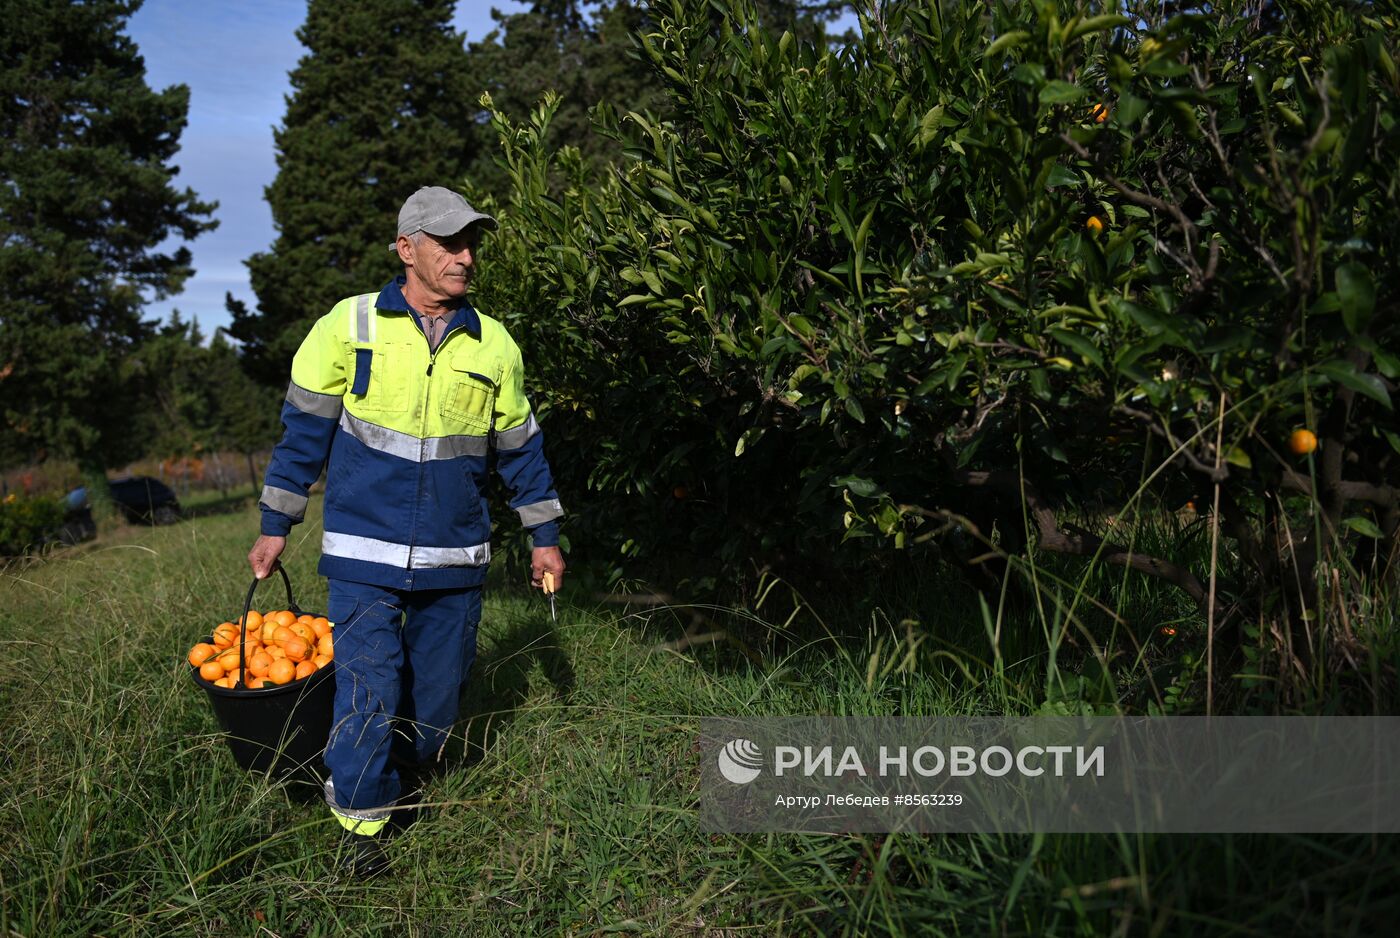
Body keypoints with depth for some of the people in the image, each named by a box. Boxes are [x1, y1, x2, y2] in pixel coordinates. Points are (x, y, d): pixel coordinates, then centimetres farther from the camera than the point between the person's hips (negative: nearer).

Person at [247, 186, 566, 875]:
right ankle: (361, 822, 16)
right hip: (363, 550, -2)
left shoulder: (494, 345, 5)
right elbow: (304, 427, 3)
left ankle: (406, 780, 37)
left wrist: (544, 536, 13)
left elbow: (520, 446, 13)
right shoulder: (349, 325, -2)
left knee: (438, 692, 10)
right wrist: (275, 526, 4)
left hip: (455, 559, 3)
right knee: (369, 685, -6)